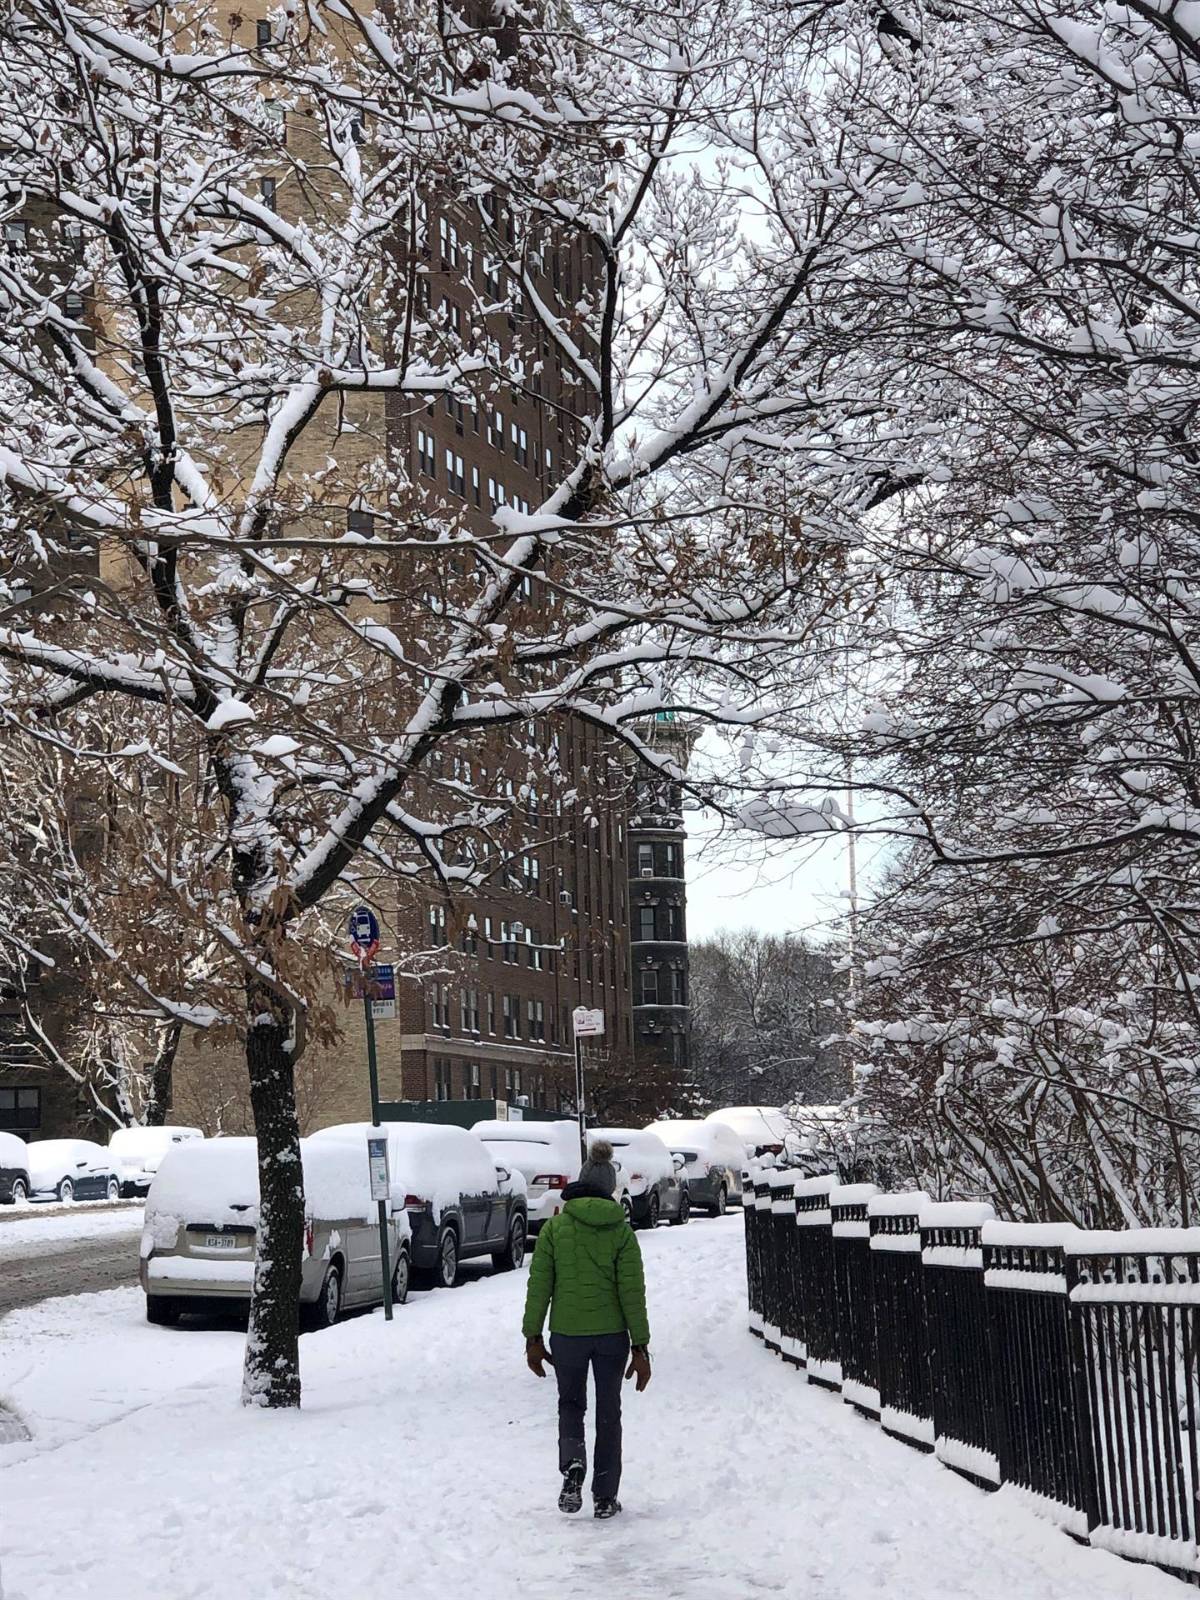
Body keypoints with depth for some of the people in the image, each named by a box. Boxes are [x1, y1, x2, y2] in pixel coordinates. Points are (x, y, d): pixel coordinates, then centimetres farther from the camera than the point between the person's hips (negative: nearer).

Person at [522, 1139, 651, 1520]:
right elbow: (632, 1293, -6)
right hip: (612, 1335, 0)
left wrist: (532, 1338, 3)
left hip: (567, 1334, 0)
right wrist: (640, 1347, -1)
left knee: (570, 1404, 18)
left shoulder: (554, 1227, -4)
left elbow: (539, 1286, -4)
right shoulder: (621, 1232, -4)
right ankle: (605, 1498, 16)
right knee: (608, 1413, 14)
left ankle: (572, 1467, -9)